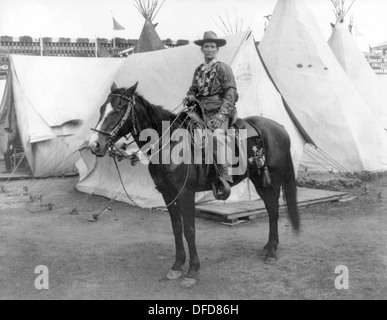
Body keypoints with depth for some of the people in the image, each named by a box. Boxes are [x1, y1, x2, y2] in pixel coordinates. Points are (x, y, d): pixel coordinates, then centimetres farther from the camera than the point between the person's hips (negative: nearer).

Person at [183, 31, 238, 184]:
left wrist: (222, 114, -17)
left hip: (218, 111, -7)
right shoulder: (199, 70, 18)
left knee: (217, 135, -29)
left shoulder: (222, 68, 0)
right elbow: (194, 89, 26)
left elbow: (231, 92, -7)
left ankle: (224, 174, -27)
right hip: (201, 111, 7)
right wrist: (190, 96, 0)